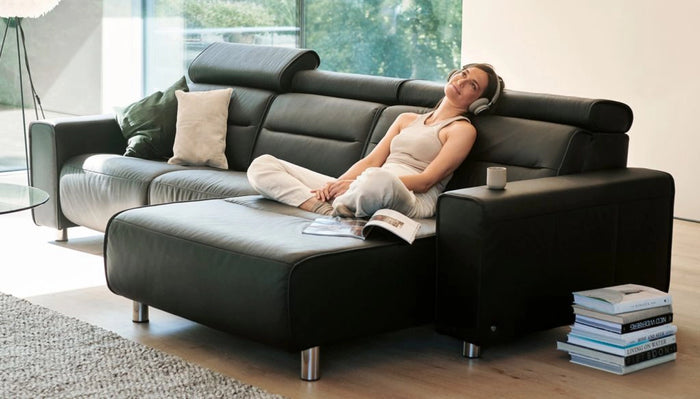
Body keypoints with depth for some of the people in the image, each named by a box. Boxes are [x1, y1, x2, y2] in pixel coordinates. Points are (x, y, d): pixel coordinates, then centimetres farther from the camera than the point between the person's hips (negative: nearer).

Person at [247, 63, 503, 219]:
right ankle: (326, 209, -27)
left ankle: (339, 209, -18)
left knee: (378, 180, -47)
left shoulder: (462, 130, 9)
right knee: (261, 166, -7)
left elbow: (426, 180, -5)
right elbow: (371, 160, 20)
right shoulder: (407, 119, 31)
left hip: (412, 200, -7)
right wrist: (336, 184, -3)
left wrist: (355, 183, -13)